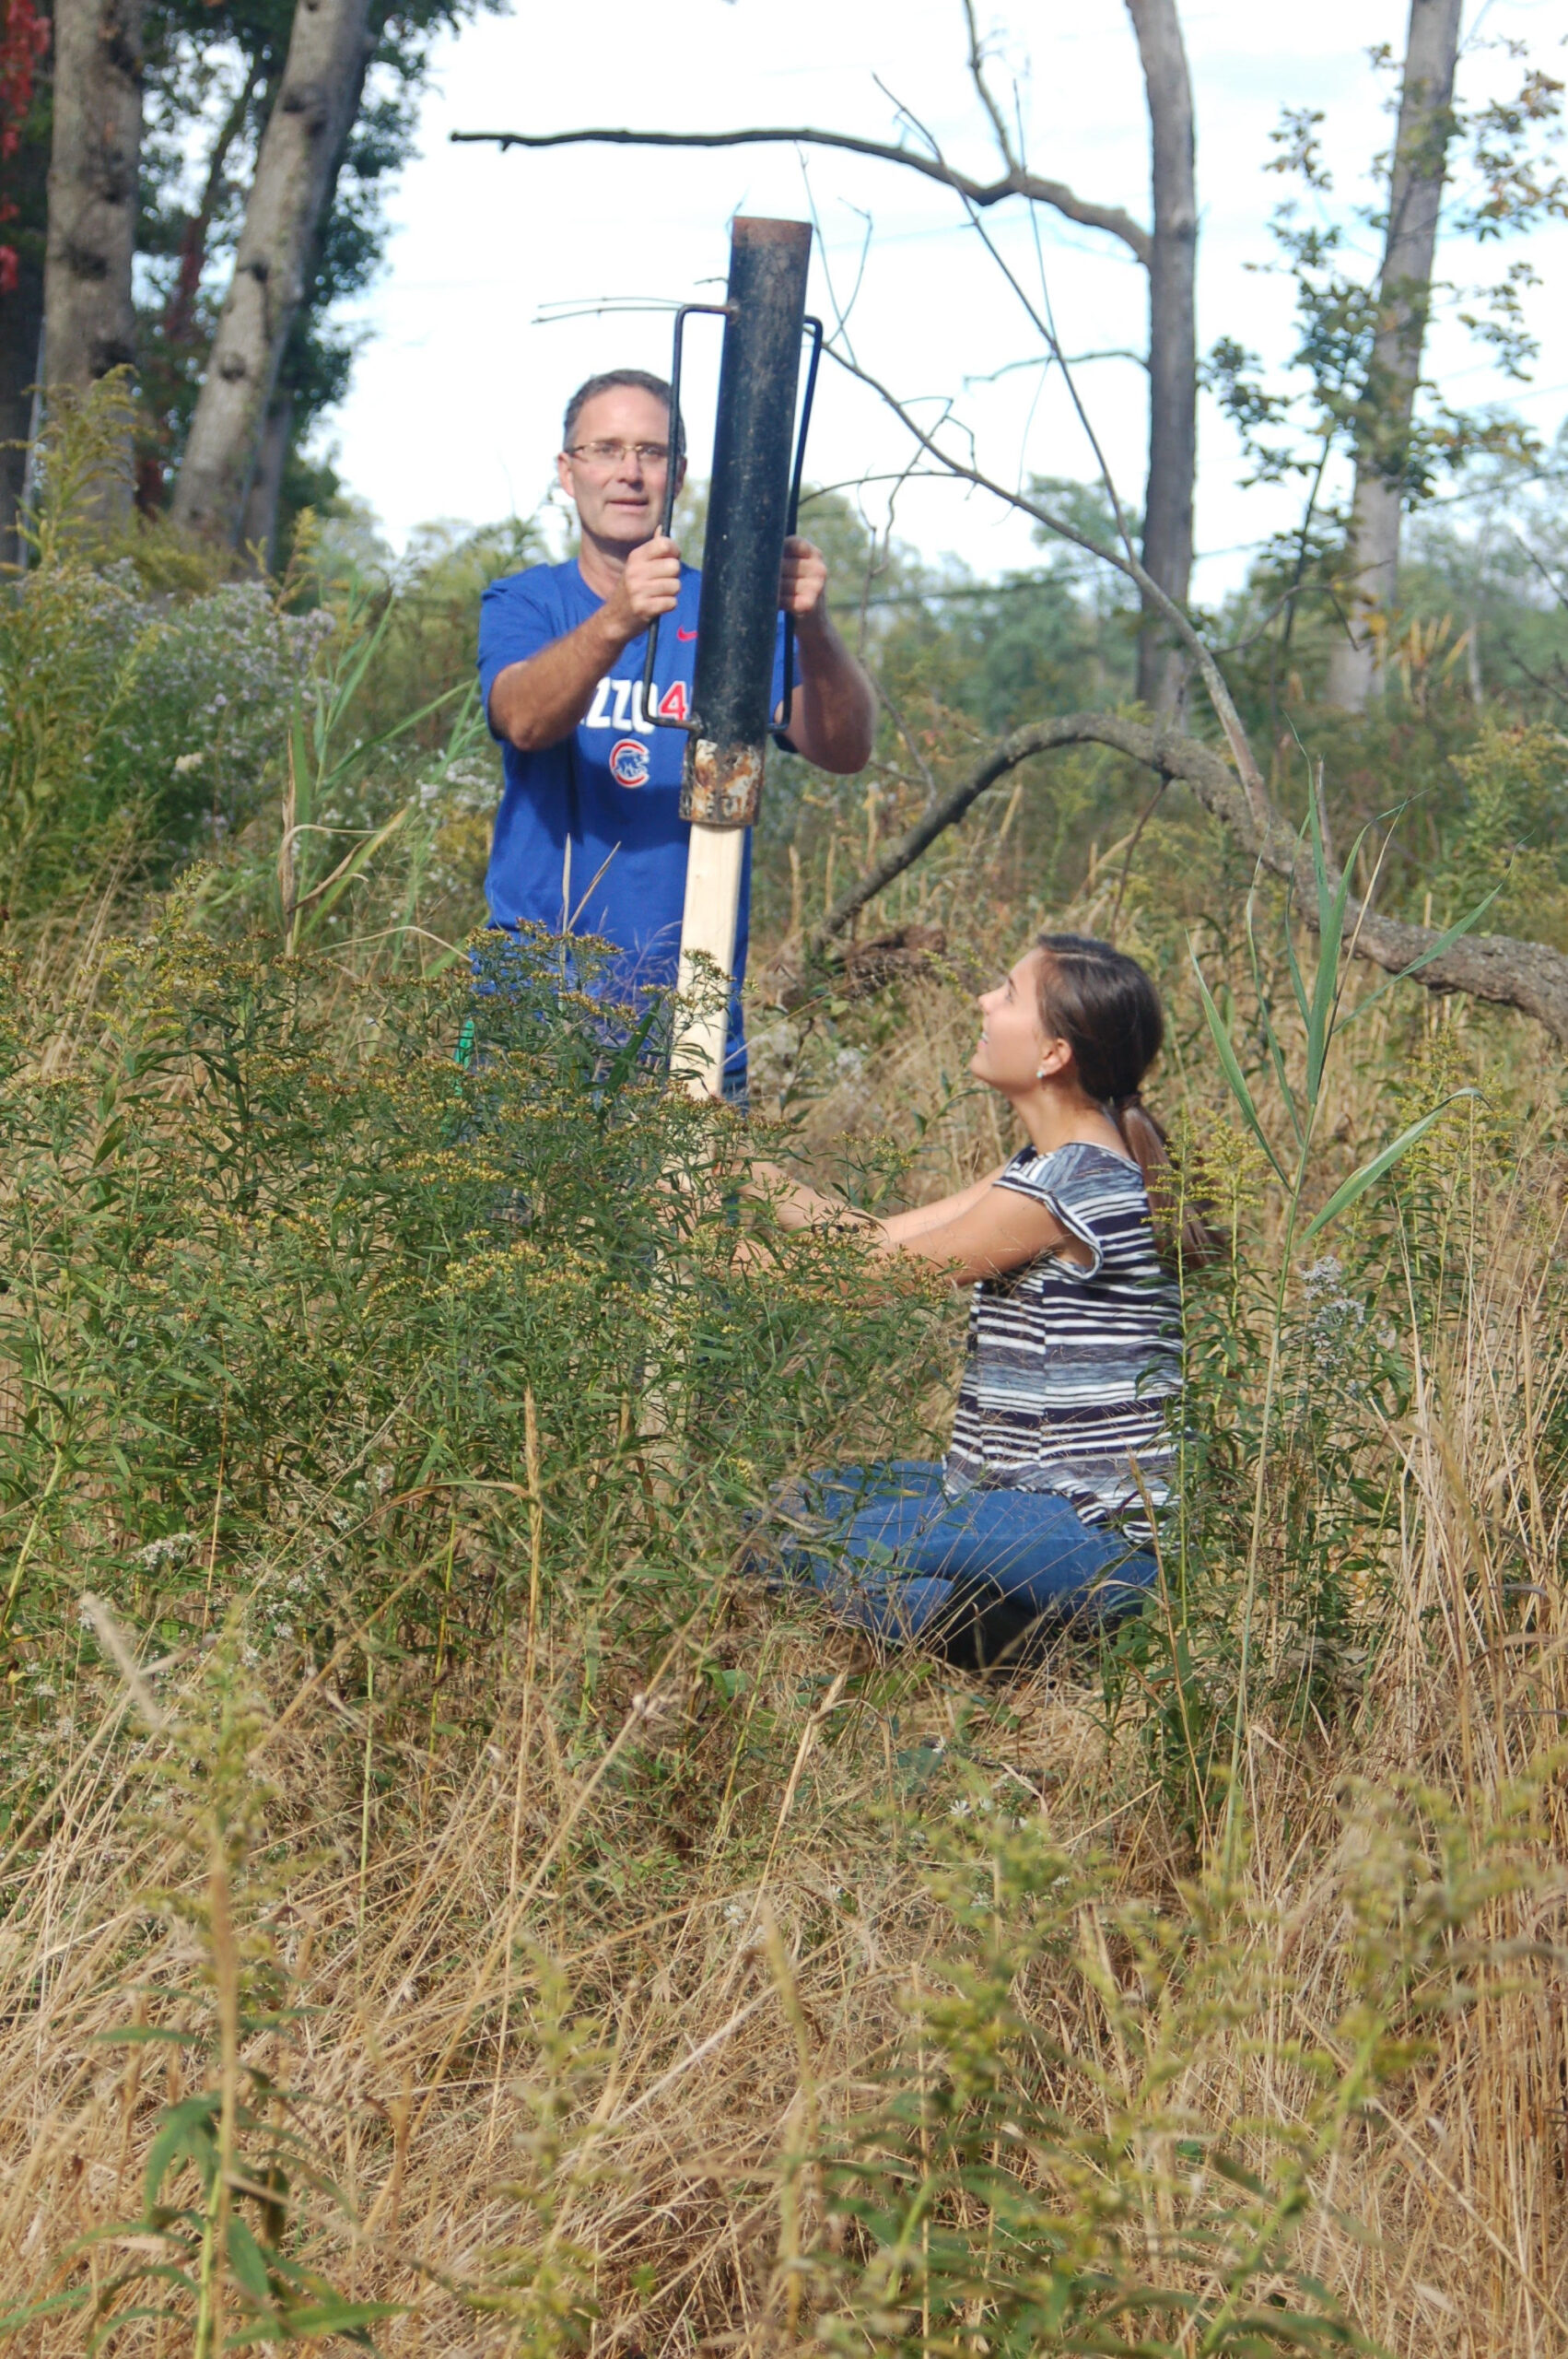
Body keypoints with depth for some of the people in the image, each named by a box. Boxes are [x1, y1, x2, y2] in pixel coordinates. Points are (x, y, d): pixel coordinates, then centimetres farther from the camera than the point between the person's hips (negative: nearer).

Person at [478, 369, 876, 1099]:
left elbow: (844, 751, -9)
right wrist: (616, 622, -36)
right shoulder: (523, 602, 5)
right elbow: (524, 721, -17)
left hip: (691, 1007, 1)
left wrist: (813, 626, -28)